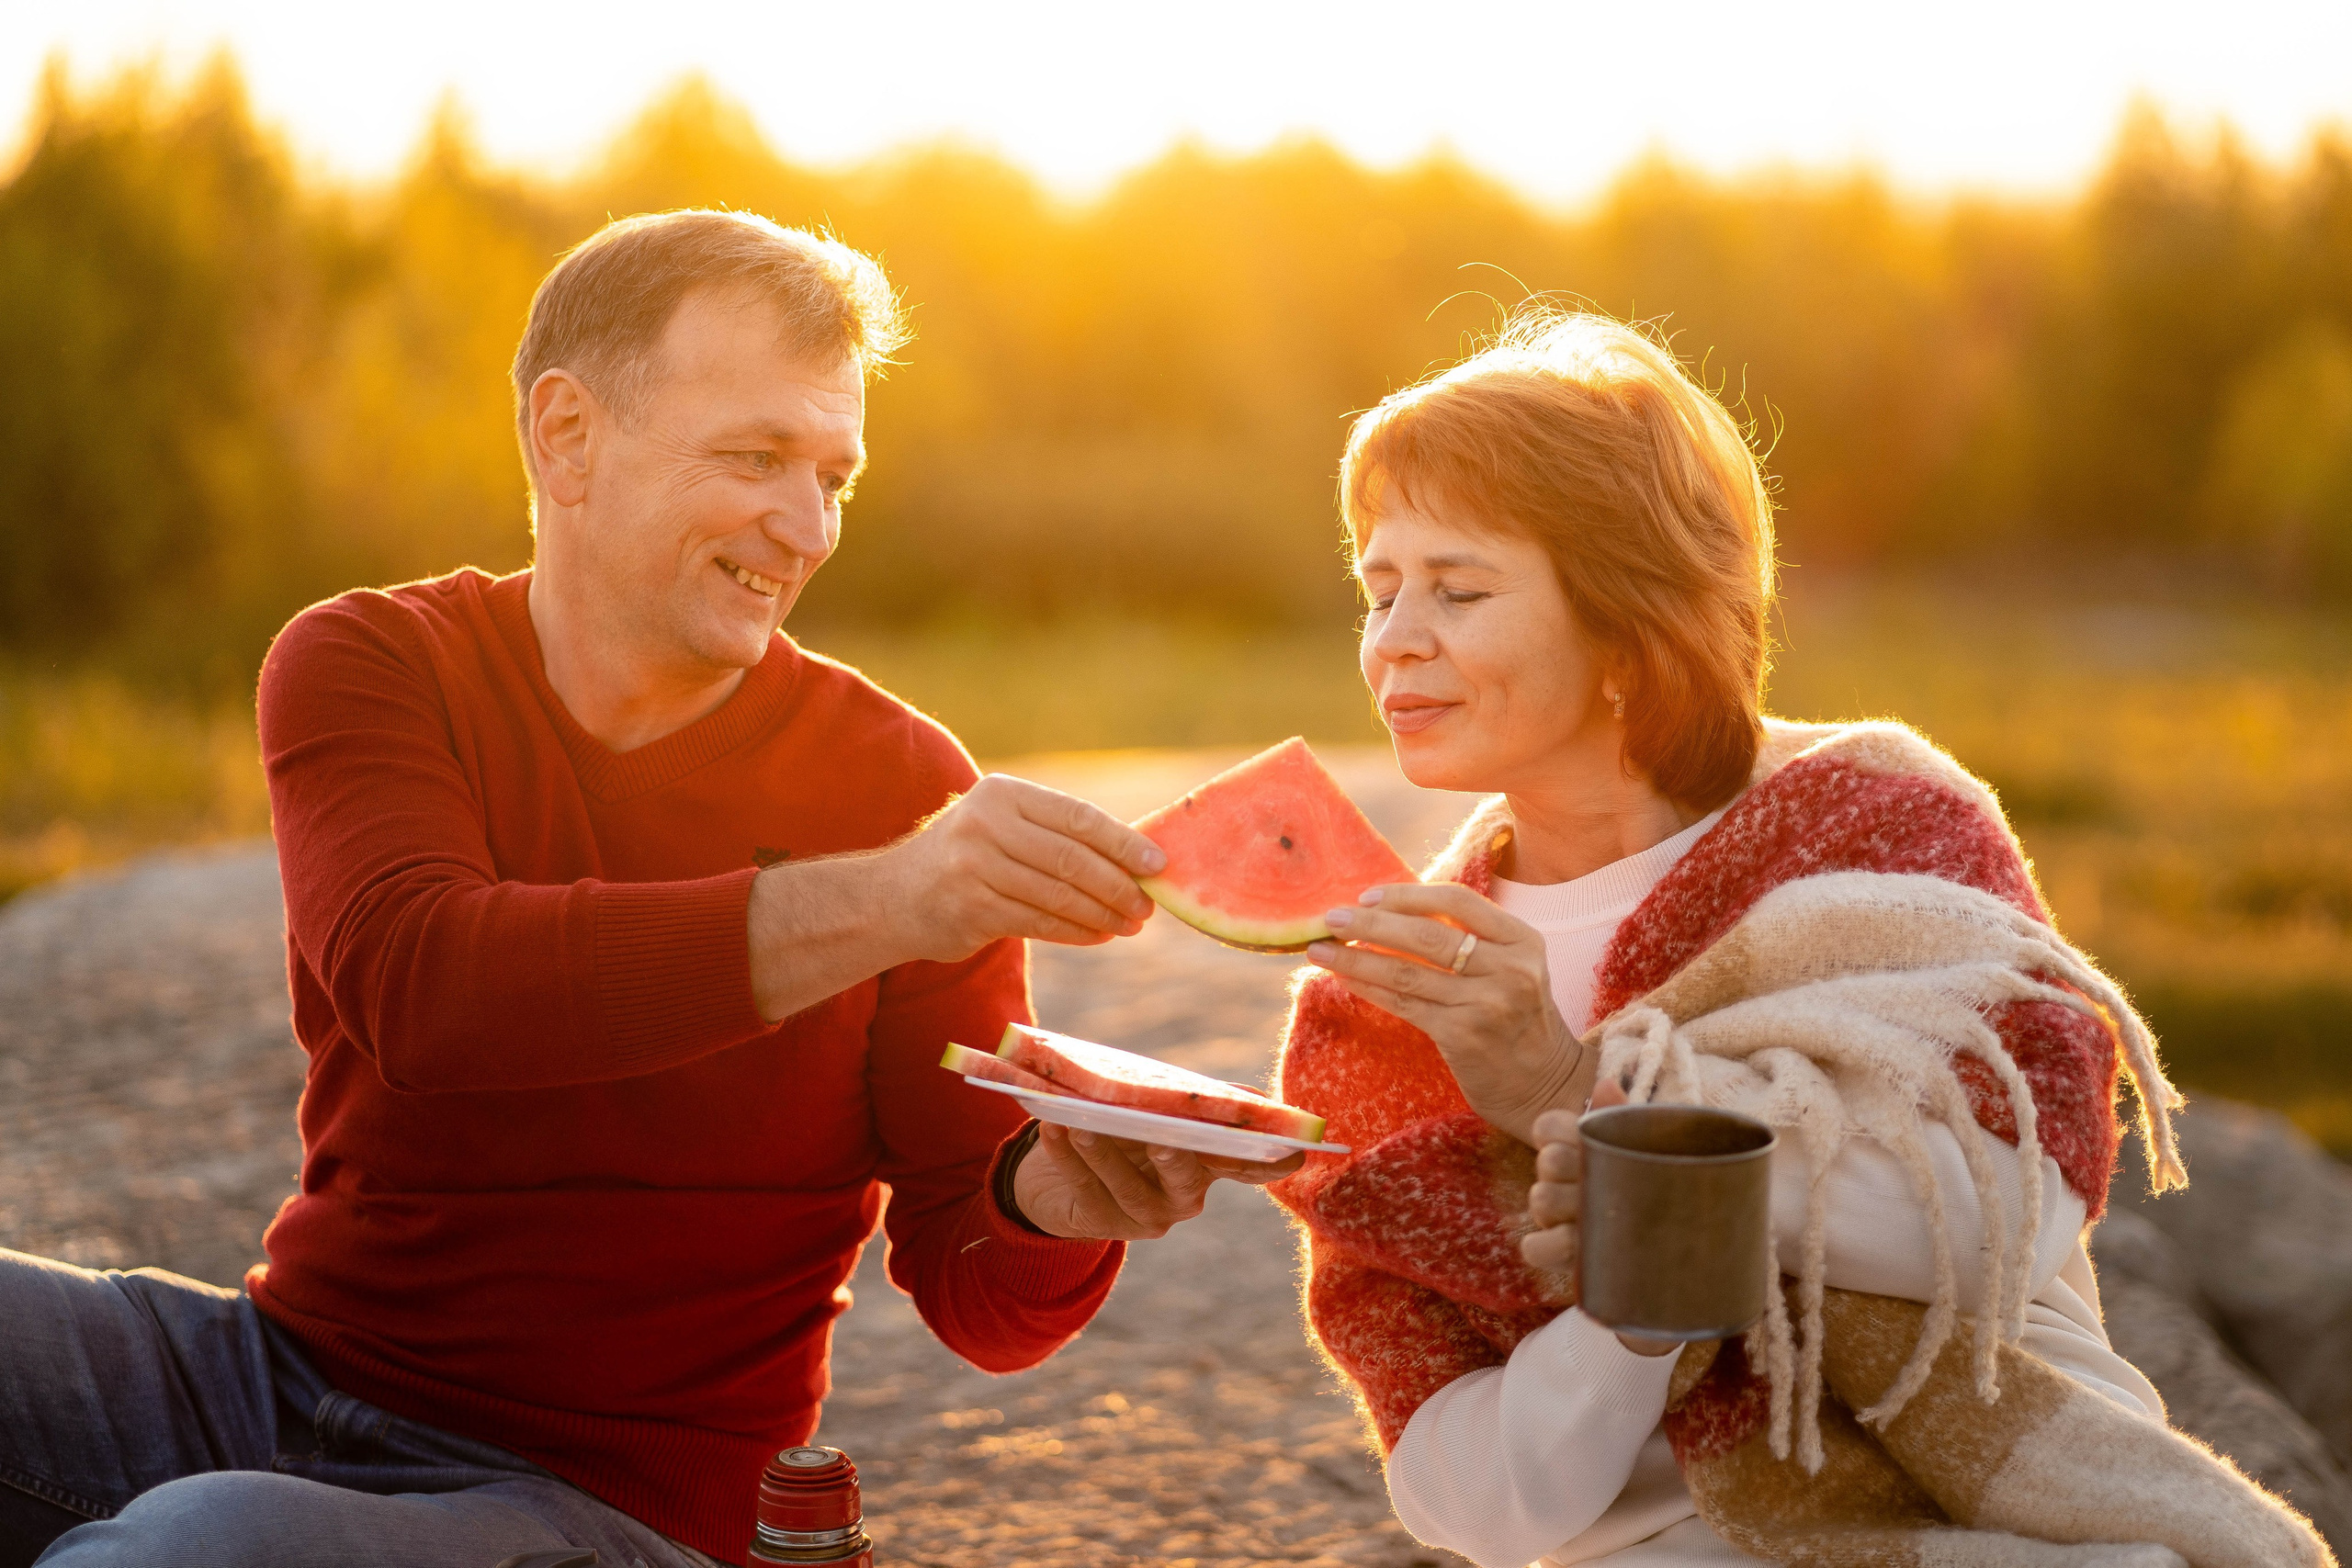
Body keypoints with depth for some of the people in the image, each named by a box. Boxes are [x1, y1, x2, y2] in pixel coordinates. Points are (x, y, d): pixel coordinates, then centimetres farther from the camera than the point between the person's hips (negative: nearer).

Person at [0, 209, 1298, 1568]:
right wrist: (872, 905, -34)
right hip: (289, 1369, 3)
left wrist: (1054, 1200, -28)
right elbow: (415, 987, -23)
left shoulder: (904, 784, -4)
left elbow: (978, 1300, -3)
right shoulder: (367, 667, 0)